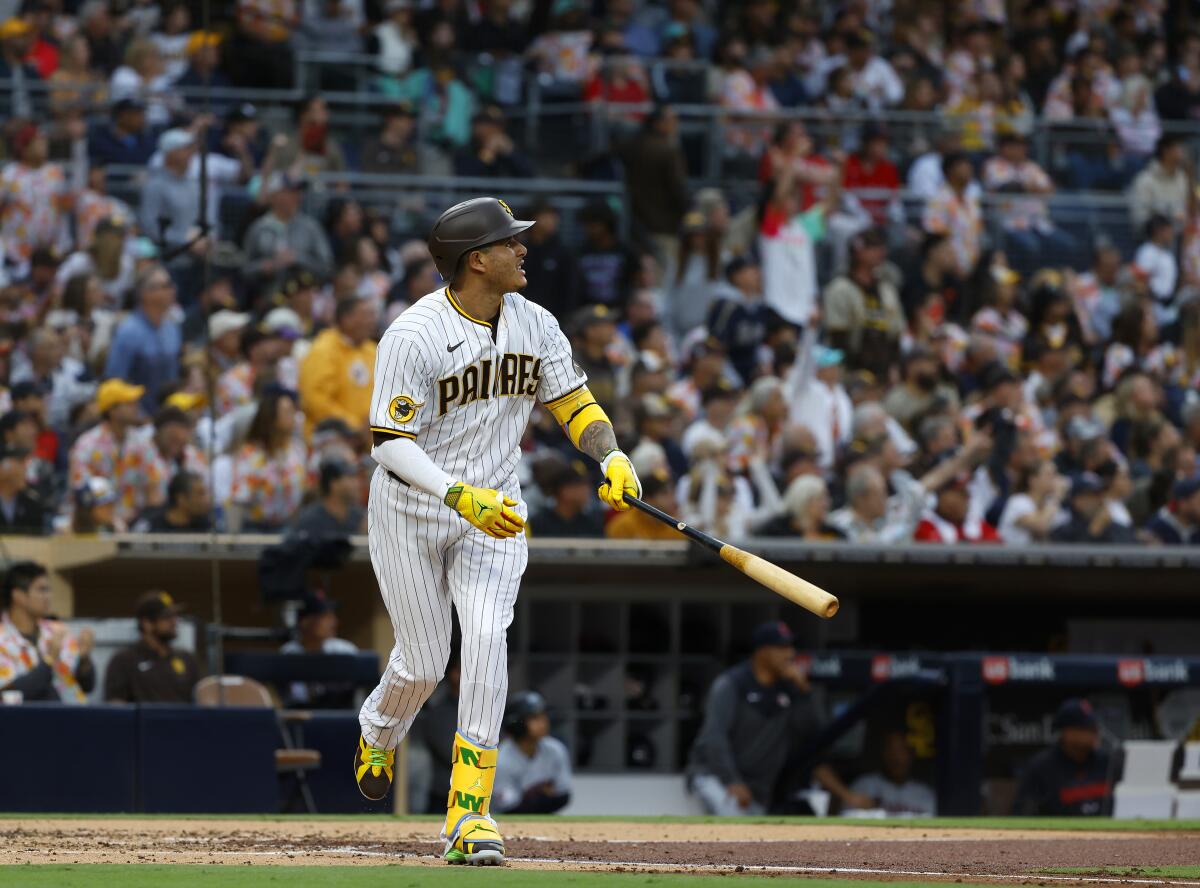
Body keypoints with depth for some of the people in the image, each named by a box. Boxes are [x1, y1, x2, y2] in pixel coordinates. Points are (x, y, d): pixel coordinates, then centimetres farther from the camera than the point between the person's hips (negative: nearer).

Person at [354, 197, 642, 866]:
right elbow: (391, 444, -22)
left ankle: (469, 811, -18)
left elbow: (571, 399, 7)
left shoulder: (536, 325, -2)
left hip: (494, 512, 3)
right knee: (424, 662, 2)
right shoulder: (413, 337, -20)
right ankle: (378, 736, 40)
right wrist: (463, 497, -35)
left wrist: (612, 456, -13)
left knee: (487, 638, -18)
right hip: (412, 512, -3)